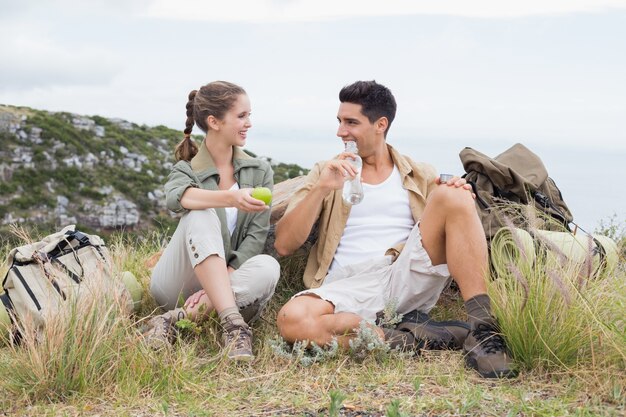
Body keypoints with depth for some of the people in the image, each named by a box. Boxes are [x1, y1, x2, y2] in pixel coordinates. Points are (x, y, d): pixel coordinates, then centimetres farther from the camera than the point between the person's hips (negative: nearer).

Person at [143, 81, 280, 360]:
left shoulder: (260, 172, 6)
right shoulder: (186, 169, 0)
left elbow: (256, 238, -6)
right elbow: (177, 197, -27)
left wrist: (217, 285, -21)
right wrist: (231, 198, -47)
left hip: (229, 279, 2)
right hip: (176, 284, -2)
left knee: (268, 267, -31)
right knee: (201, 215, -30)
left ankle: (179, 318, -34)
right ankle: (232, 324, -43)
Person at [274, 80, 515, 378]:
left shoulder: (419, 176, 19)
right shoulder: (326, 173, 17)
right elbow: (284, 245, 7)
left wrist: (458, 199, -8)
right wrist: (321, 190, -5)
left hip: (409, 279, 1)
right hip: (350, 285, 0)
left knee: (451, 195, -21)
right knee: (292, 320, -35)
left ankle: (482, 331, -26)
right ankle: (418, 337, -23)